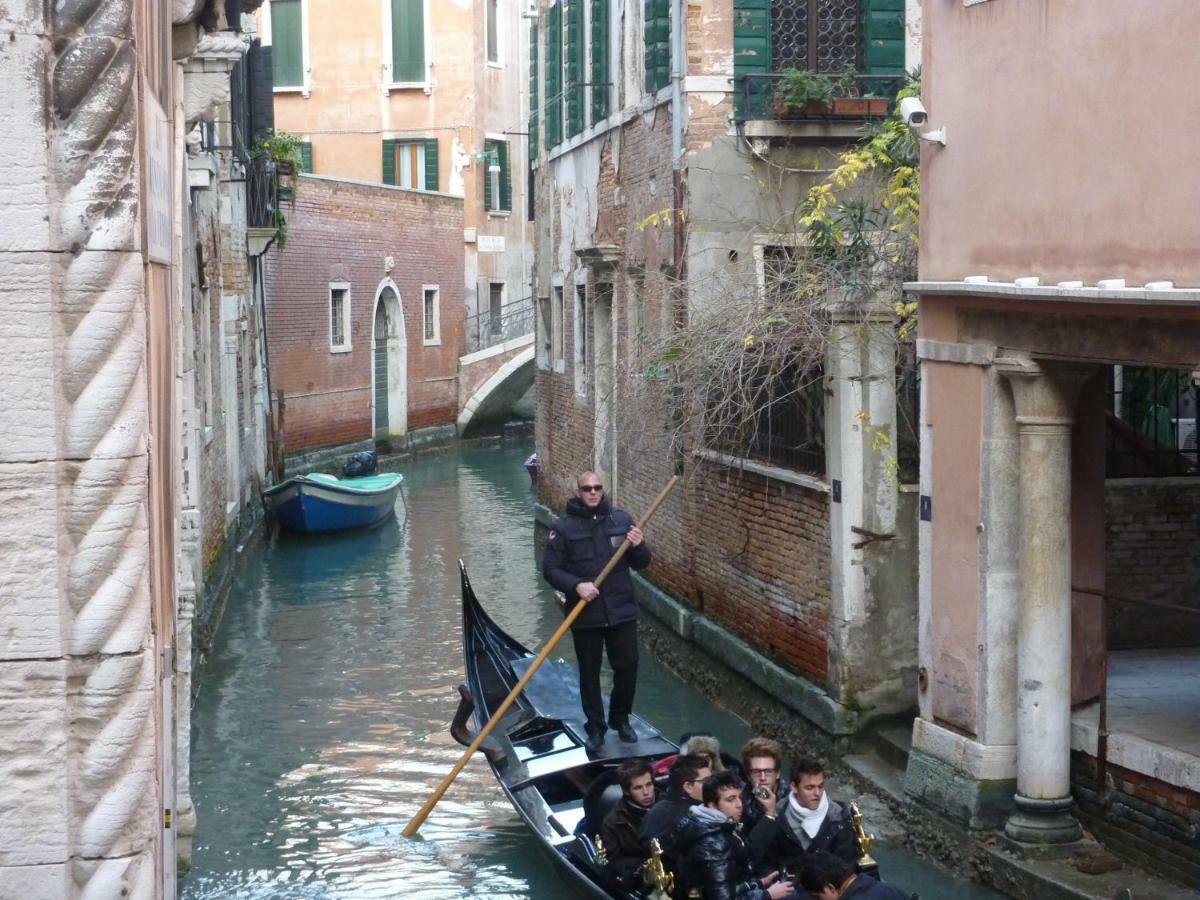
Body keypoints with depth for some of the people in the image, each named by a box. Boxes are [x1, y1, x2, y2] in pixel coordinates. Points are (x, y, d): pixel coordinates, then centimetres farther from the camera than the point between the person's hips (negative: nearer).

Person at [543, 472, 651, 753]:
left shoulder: (622, 520, 4)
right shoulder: (563, 528, -4)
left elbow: (641, 564, 9)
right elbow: (550, 569, -5)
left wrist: (638, 547, -14)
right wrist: (576, 585, -20)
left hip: (622, 611, 2)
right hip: (585, 615, -2)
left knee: (627, 666, 7)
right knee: (589, 672, 8)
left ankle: (620, 718, 29)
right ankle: (595, 727, 20)